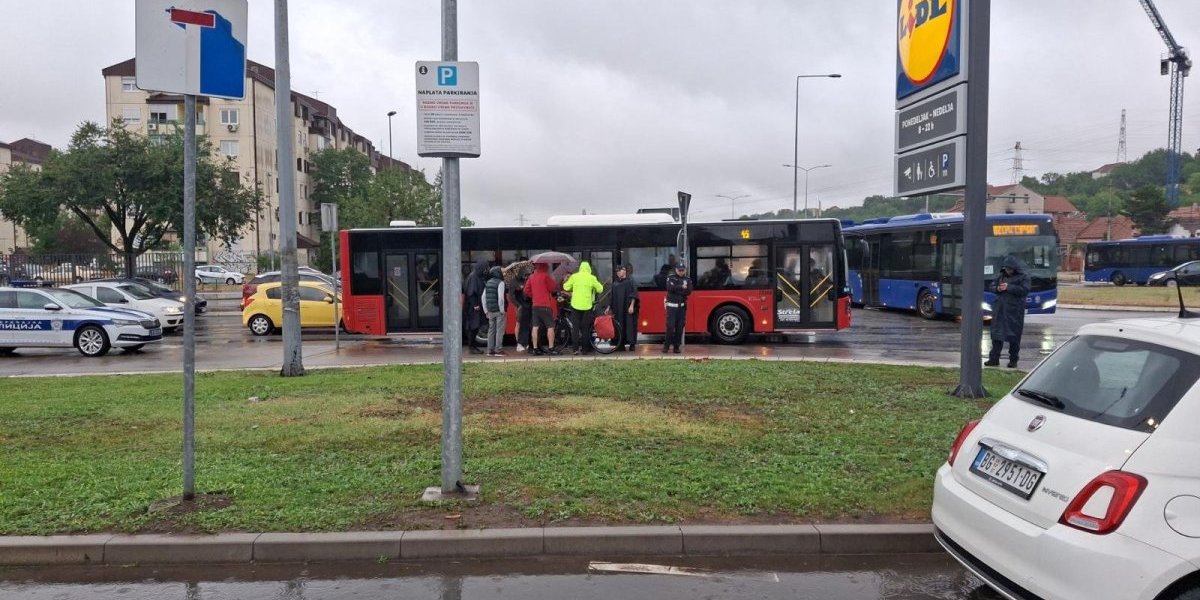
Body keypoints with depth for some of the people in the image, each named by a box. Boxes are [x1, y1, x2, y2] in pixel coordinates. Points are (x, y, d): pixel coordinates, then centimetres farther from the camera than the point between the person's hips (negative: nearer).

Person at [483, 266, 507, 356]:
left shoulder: (488, 283, 11)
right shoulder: (500, 283, -11)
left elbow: (483, 297, 11)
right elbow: (500, 297, -20)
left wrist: (486, 310, 15)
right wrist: (502, 310, -14)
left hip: (490, 311, 7)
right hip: (499, 311, -7)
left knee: (491, 330, 12)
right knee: (499, 330, -2)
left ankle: (490, 350, 14)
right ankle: (498, 350, -2)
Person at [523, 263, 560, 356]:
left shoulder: (531, 277, 10)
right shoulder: (545, 276, -9)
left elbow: (526, 290, 10)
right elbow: (554, 288, -6)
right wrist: (554, 281, 9)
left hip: (535, 305, 6)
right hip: (545, 305, -6)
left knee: (535, 327, 5)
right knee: (550, 326, 0)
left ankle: (535, 348, 6)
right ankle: (551, 348, -2)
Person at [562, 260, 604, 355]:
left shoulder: (574, 276, -2)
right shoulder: (592, 278, -3)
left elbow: (566, 287, 3)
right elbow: (600, 289, 3)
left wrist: (565, 282, 23)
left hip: (575, 305, 0)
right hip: (587, 305, 0)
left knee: (576, 328, 5)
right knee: (586, 329, 9)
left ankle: (576, 348, -1)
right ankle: (584, 349, 9)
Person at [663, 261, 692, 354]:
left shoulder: (687, 279, 9)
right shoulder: (671, 277, 2)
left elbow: (689, 291, -6)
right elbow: (670, 288, -15)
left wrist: (676, 289, -17)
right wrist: (681, 287, -16)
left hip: (682, 306, 3)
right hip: (671, 306, -3)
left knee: (680, 327, 2)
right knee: (670, 326, -9)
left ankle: (676, 346, 8)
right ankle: (666, 346, -2)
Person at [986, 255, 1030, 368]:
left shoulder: (1023, 277, -2)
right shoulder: (1002, 275, 15)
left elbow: (1025, 290, -15)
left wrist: (1009, 287, -20)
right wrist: (997, 288, -3)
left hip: (1014, 311, -5)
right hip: (1000, 310, 5)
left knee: (1014, 337, 1)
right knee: (997, 334, 4)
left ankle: (1013, 360, 11)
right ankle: (994, 359, 8)